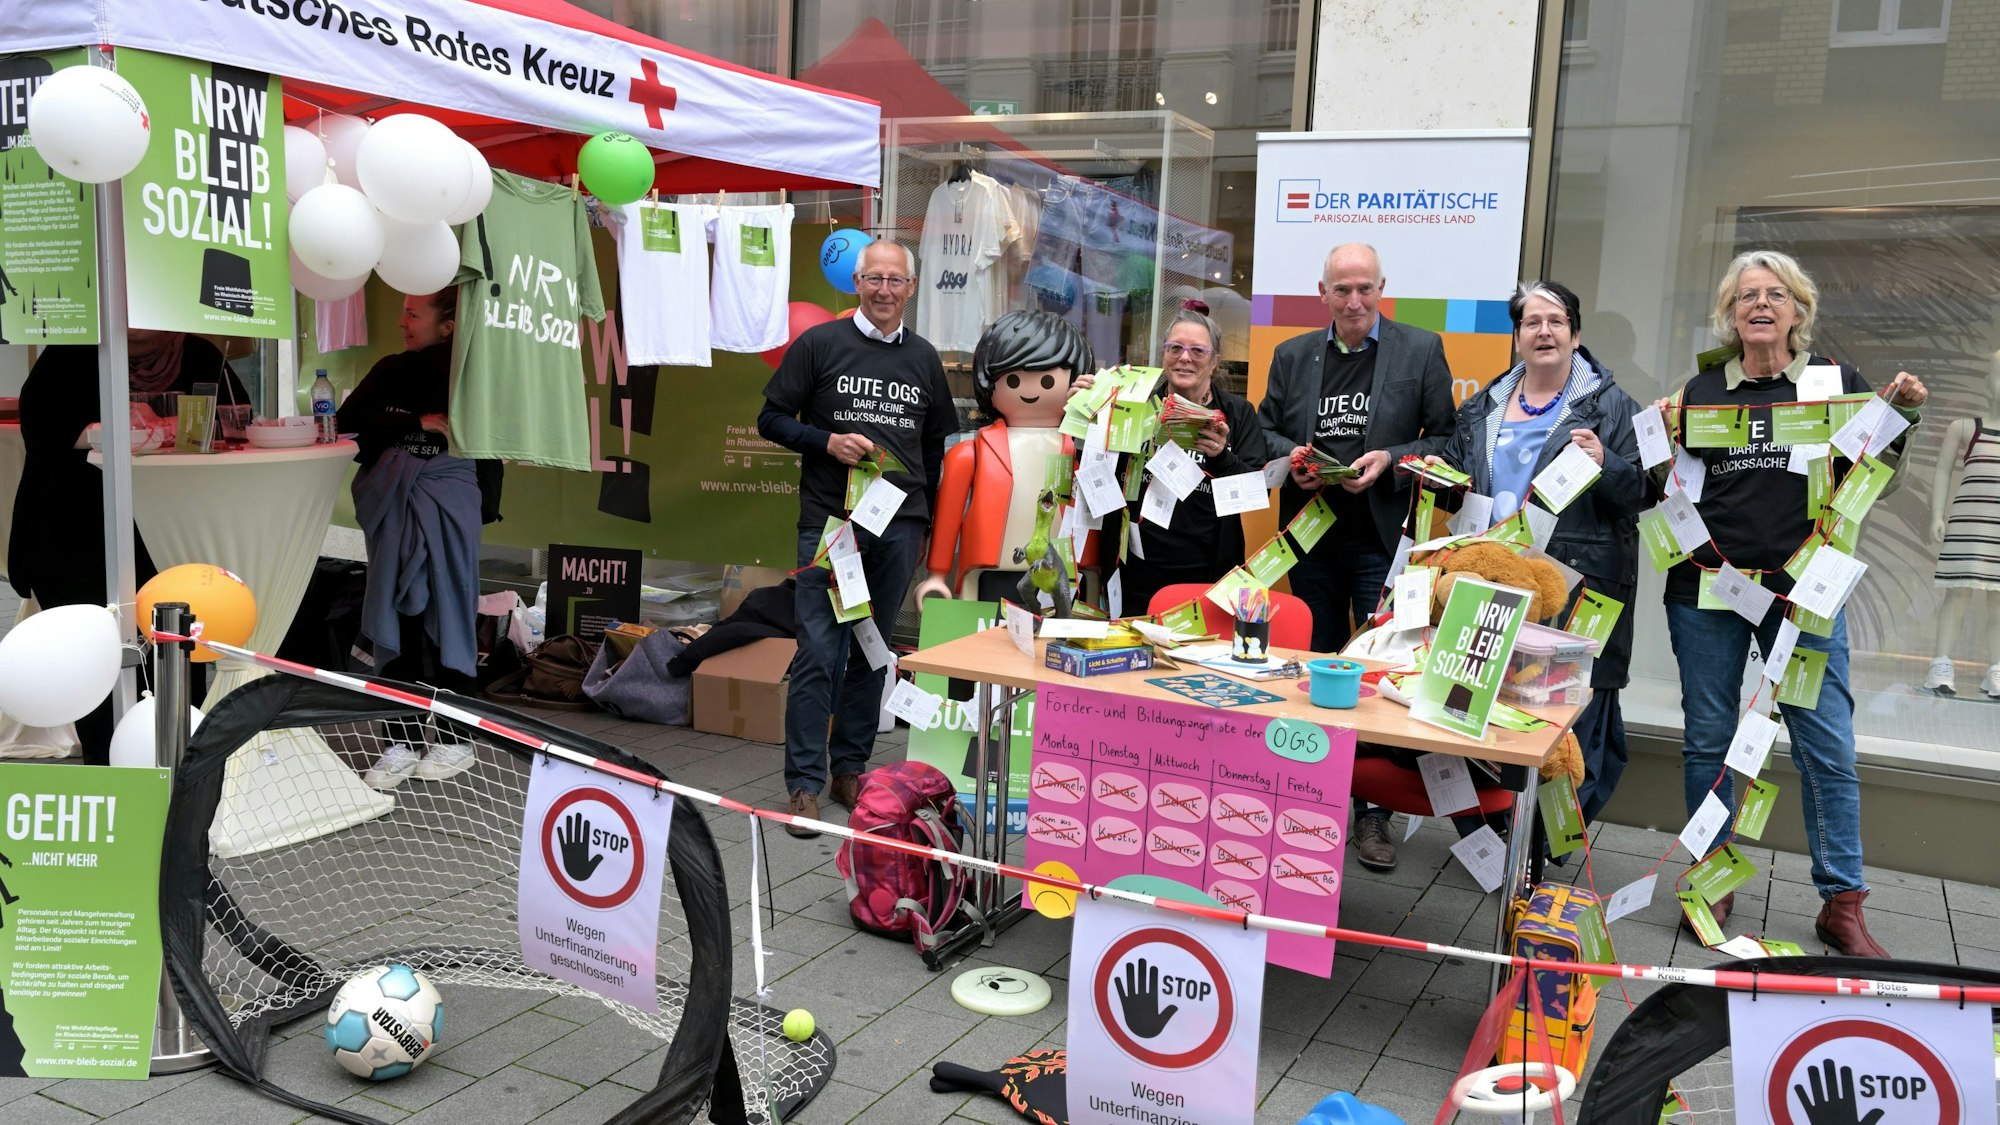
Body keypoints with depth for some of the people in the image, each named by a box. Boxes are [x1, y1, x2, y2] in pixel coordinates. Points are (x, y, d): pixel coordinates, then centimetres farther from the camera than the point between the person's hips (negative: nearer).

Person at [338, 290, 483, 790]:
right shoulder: (392, 370, 11)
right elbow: (348, 420, -1)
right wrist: (419, 424, -11)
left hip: (446, 510, -5)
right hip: (394, 510, 5)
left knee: (445, 618, 1)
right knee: (393, 620, 5)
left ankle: (456, 740, 13)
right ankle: (401, 742, 13)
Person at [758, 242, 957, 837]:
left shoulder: (924, 358, 12)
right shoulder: (820, 343, 2)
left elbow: (937, 446, 19)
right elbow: (772, 418, 3)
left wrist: (925, 519, 14)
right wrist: (828, 442, -13)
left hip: (899, 527, 4)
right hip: (830, 520, -3)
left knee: (872, 653, 10)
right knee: (819, 652, -6)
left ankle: (850, 769, 21)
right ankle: (805, 782, 1)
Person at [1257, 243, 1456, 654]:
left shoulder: (1422, 350, 1)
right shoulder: (1292, 355, 10)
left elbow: (1444, 438, -1)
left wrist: (1390, 461, -16)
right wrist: (1291, 456, -7)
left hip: (1383, 540, -3)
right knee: (1315, 657, 13)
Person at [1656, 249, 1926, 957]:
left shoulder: (1836, 382, 7)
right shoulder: (1703, 390, 9)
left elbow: (1874, 474, 8)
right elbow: (1670, 489, 11)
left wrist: (1901, 416, -7)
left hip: (1803, 591, -1)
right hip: (1707, 588, 1)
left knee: (1828, 747, -2)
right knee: (1708, 740, 7)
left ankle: (1842, 904, 9)